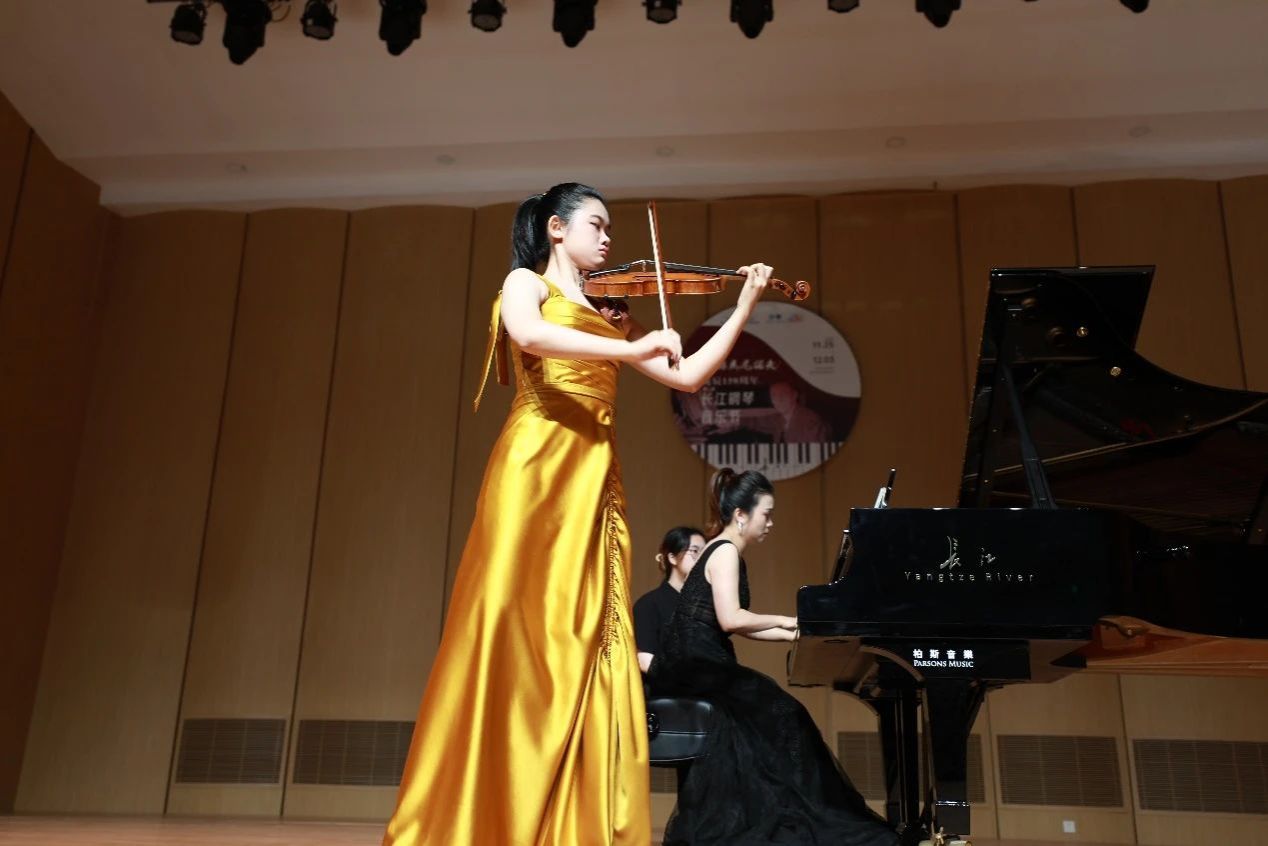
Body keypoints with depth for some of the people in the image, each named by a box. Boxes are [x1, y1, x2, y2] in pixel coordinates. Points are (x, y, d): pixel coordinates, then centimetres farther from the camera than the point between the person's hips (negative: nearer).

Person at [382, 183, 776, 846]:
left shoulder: (608, 313, 25)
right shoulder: (526, 283, 10)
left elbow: (689, 375, 19)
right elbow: (527, 335, -16)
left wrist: (745, 307, 18)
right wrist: (632, 349, -19)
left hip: (593, 481, 6)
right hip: (537, 469, -5)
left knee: (580, 647, -1)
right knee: (518, 637, -11)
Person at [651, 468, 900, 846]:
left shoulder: (725, 552, 19)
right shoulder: (725, 551, -10)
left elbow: (736, 625, 18)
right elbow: (731, 619, -23)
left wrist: (792, 634, 13)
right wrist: (784, 621, -10)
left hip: (693, 663, 9)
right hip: (692, 664, -9)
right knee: (779, 711, -12)